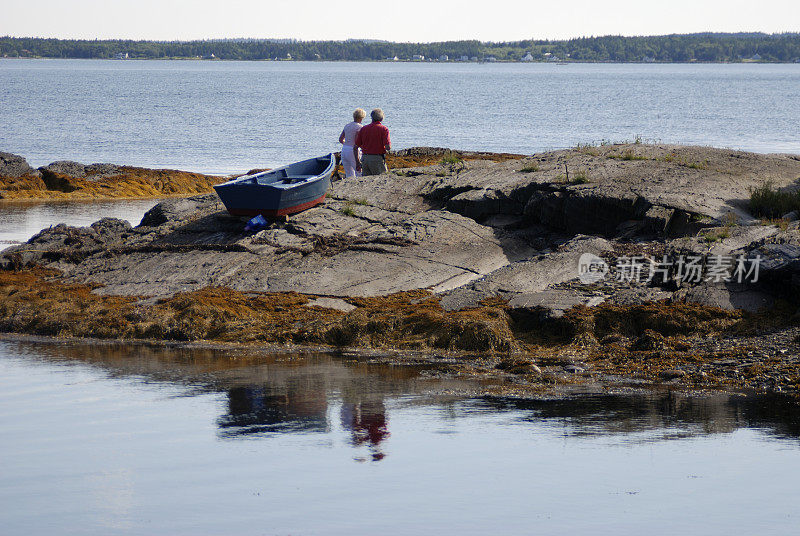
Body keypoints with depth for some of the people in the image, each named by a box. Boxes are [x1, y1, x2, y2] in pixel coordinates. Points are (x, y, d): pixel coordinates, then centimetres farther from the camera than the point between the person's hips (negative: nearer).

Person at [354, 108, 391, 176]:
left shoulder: (363, 129, 9)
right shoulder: (383, 129, -4)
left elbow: (355, 148, 8)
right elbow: (388, 147, -15)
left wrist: (357, 162, 15)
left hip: (365, 158, 4)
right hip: (377, 160, -4)